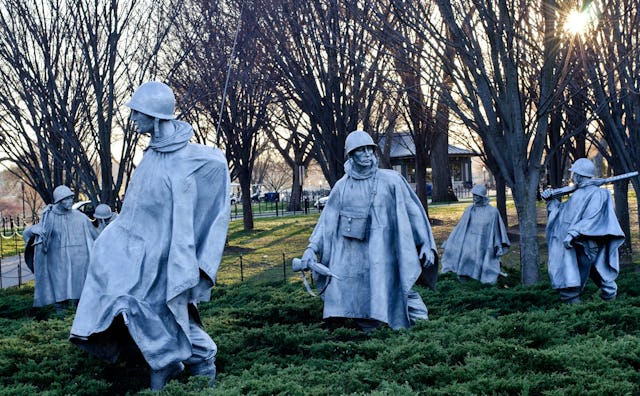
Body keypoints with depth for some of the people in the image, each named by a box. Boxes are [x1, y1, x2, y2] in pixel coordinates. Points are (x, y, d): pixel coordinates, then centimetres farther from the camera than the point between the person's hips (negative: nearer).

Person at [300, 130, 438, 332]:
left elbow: (412, 211, 3)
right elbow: (328, 220, 8)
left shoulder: (390, 180, 1)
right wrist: (312, 247, -3)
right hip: (350, 254, 3)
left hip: (381, 253, -2)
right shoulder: (342, 186, 7)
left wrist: (426, 243, -1)